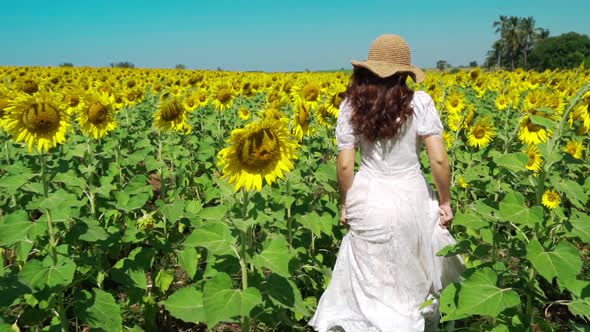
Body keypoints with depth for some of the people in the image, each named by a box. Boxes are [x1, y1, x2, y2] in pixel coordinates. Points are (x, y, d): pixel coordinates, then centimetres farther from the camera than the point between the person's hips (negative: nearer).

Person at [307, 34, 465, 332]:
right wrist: (445, 201, 2)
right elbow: (439, 160, -12)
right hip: (411, 201, 0)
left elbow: (345, 165, -7)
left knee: (369, 282, 16)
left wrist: (345, 205, 7)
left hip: (368, 202, 1)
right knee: (415, 280, 21)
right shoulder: (420, 103, -9)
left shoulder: (351, 106, -6)